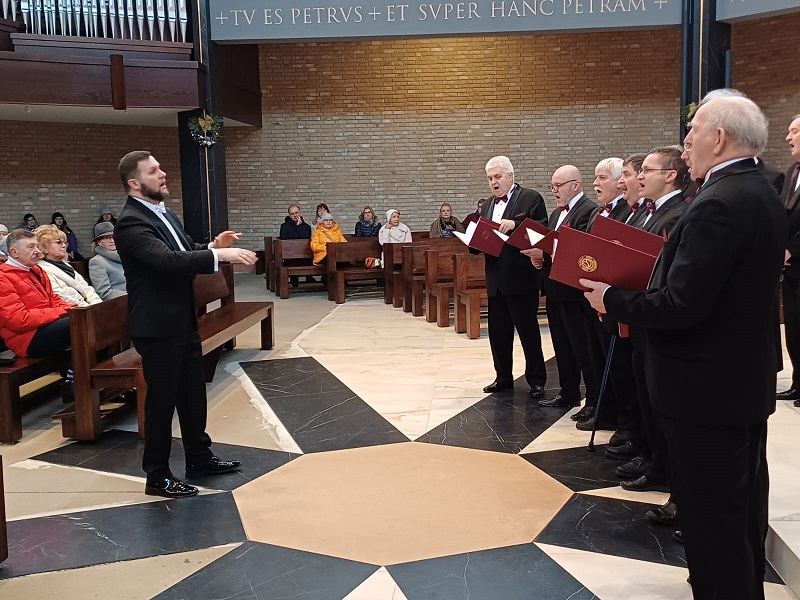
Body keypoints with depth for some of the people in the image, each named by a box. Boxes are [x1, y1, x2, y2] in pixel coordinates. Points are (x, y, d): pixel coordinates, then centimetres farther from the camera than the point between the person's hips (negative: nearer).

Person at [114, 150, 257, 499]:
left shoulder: (164, 213, 11)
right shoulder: (131, 223, -19)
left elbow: (184, 254, 18)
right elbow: (168, 260, -33)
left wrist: (212, 246, -1)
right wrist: (219, 255, -37)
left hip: (183, 321, 9)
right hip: (158, 326, -9)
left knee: (193, 394, 18)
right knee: (162, 399, 2)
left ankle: (199, 458, 33)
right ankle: (157, 477, 16)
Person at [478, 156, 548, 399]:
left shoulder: (531, 198, -3)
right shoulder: (487, 206, 17)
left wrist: (515, 224, -23)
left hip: (521, 278, -6)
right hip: (495, 279, 7)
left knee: (528, 331, 2)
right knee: (498, 332, 12)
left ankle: (536, 380, 13)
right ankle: (503, 377, 25)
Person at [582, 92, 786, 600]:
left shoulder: (718, 204, -23)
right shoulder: (763, 195, 8)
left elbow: (681, 305, -28)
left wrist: (612, 299, -14)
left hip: (706, 388, -10)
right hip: (747, 379, 10)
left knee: (710, 517, 4)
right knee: (743, 505, 23)